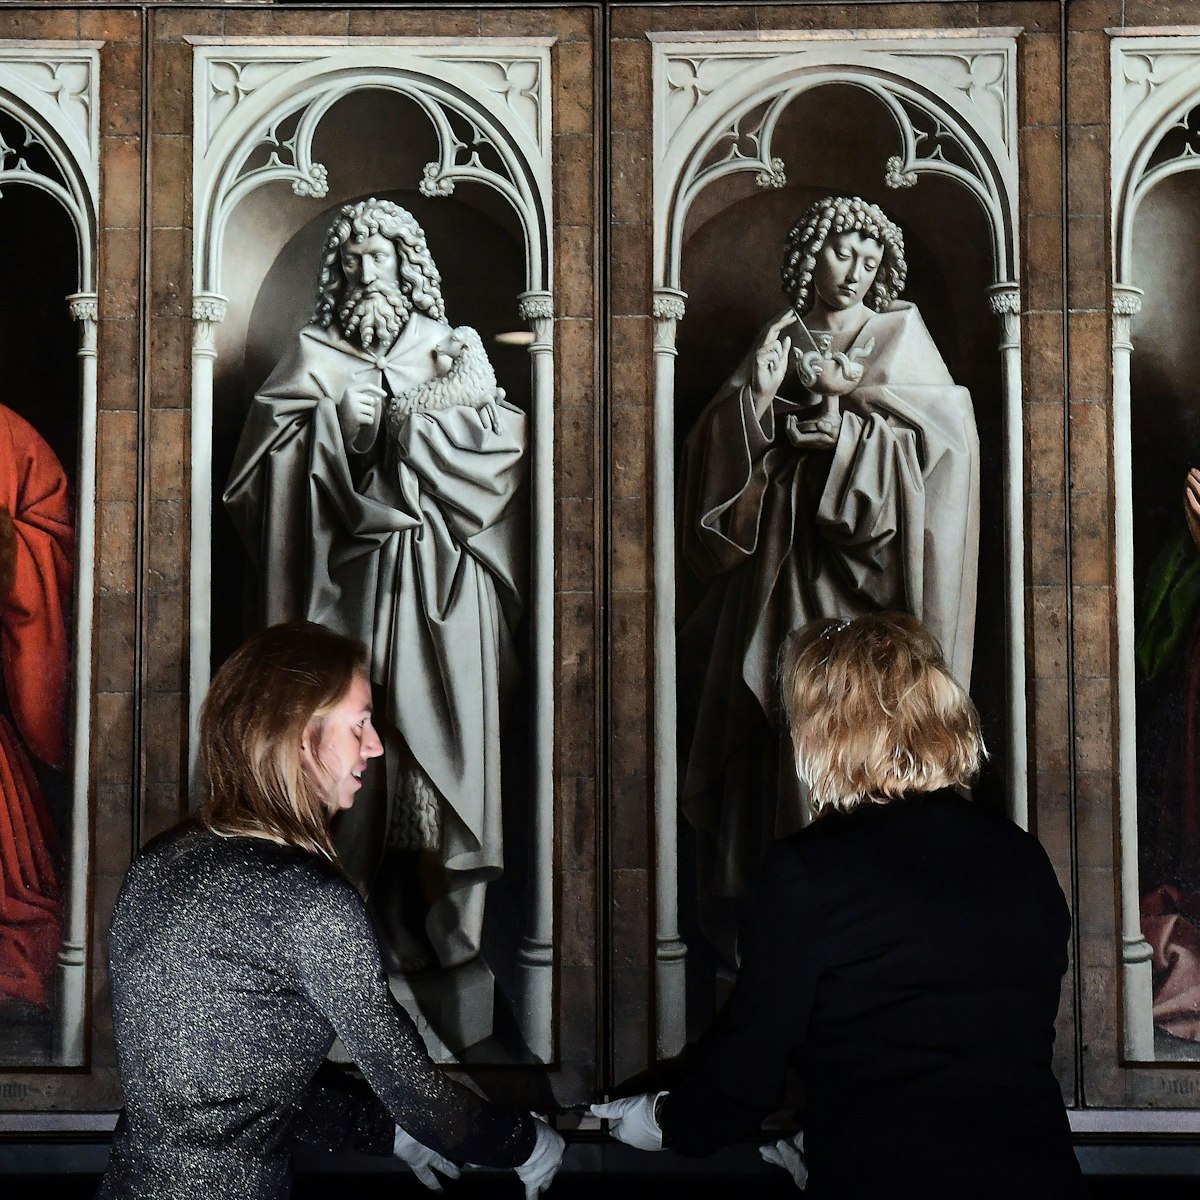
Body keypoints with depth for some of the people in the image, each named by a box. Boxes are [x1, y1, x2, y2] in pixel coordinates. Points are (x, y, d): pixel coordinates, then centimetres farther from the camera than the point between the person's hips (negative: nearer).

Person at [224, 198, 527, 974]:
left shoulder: (458, 351, 14)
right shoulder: (317, 356, 14)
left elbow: (502, 443, 0)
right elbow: (265, 459, 4)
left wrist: (401, 425, -4)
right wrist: (335, 425, -9)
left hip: (440, 587, 0)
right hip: (350, 583, 0)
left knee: (441, 738, -6)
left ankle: (447, 931, -1)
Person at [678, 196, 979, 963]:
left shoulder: (900, 333, 9)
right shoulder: (779, 339, 13)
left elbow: (942, 427, -3)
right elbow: (726, 446, 7)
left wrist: (851, 398, -8)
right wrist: (759, 396, -11)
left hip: (863, 550, -2)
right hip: (783, 557, 2)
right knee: (779, 716, -2)